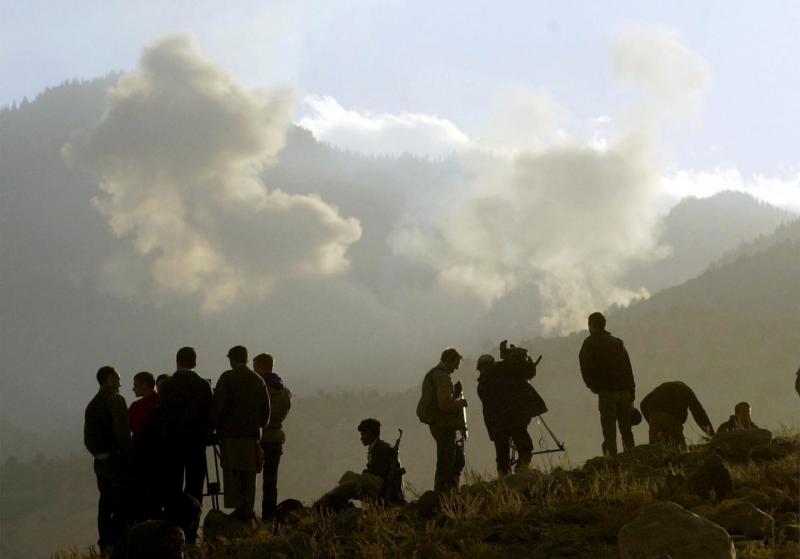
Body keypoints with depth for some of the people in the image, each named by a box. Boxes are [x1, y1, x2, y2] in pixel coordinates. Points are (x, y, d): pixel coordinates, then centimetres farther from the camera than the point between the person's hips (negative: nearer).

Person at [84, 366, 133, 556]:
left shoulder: (92, 405, 15)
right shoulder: (115, 400, -9)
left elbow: (88, 440, 15)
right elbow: (122, 431, -19)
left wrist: (98, 454, 18)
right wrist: (130, 454, -11)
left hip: (100, 461, 8)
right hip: (117, 459, -8)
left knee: (106, 504, 9)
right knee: (123, 505, -7)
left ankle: (106, 547, 9)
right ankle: (117, 544, -13)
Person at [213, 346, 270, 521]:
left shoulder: (228, 378, -6)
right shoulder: (258, 380, 10)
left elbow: (220, 405, -10)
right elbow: (265, 407, 12)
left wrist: (217, 426, 1)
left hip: (232, 434, -5)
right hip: (252, 434, 5)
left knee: (232, 474, -2)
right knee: (249, 475, 9)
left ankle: (238, 508, -8)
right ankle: (248, 510, 8)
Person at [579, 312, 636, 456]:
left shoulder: (590, 343, 1)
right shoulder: (618, 343, 17)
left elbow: (586, 368, -10)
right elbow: (629, 369, 13)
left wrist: (593, 386, 6)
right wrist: (632, 394, 13)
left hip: (606, 391, -5)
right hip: (625, 390, 5)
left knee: (609, 433, -6)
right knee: (626, 431, 10)